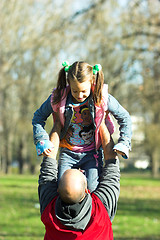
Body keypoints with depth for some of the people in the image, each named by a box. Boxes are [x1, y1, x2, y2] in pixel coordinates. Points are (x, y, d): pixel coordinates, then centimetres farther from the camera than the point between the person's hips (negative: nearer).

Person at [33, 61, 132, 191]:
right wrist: (41, 140, -12)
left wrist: (124, 143, -12)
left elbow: (124, 117, -2)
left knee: (92, 187, -20)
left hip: (92, 151, -1)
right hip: (68, 152, 1)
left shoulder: (103, 99, -18)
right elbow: (38, 116, 2)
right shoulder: (58, 98, -16)